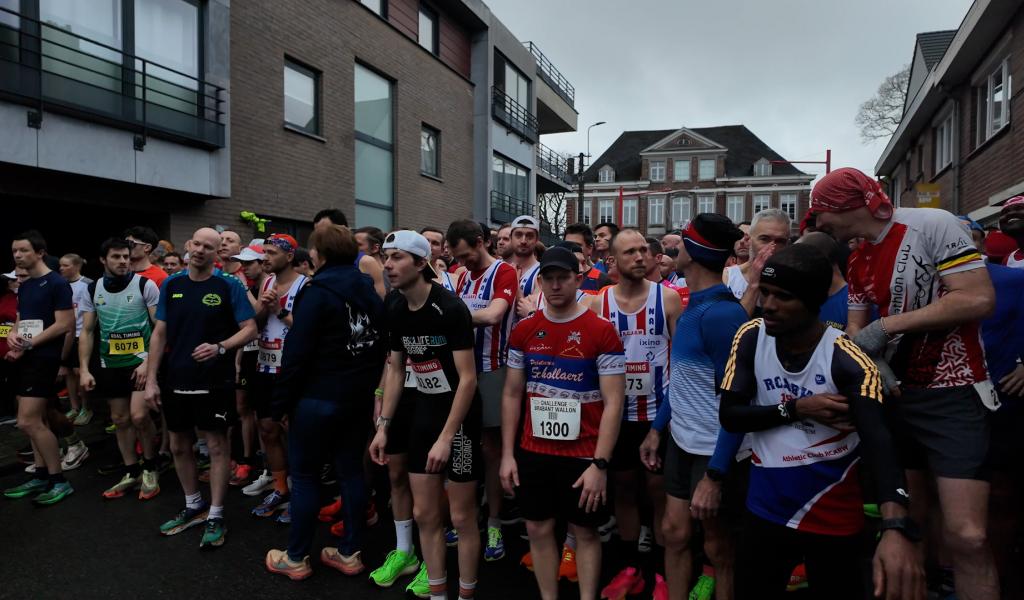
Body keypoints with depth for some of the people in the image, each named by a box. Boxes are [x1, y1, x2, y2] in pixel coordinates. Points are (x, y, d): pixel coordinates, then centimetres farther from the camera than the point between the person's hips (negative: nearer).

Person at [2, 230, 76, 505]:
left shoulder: (57, 283, -11)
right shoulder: (24, 287, 15)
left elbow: (64, 325, -16)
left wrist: (28, 344, -14)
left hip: (43, 358, -9)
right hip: (24, 358, 9)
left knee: (28, 422, -12)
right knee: (38, 421, 13)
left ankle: (59, 481, -3)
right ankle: (41, 476, 22)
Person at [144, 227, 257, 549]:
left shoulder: (229, 286, -7)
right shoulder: (171, 285, 5)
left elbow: (250, 329, -9)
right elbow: (159, 333, 7)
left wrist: (220, 347, -25)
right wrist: (151, 379, 3)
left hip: (214, 381, -5)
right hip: (176, 380, 5)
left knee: (217, 445, 2)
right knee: (178, 446, 14)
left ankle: (215, 516, 14)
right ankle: (193, 506, 33)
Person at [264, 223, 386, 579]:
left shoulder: (317, 292, -14)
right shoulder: (369, 291, 8)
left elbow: (297, 353, -16)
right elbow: (381, 344, 11)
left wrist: (282, 401, -9)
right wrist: (369, 386, 16)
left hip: (318, 397, -7)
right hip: (360, 397, 7)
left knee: (304, 474, 7)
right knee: (351, 471, 12)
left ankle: (296, 558, 18)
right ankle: (350, 553, 21)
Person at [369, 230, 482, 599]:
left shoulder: (450, 308, -20)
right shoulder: (396, 310, 1)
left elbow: (468, 378, -20)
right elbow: (396, 371, 10)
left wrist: (446, 436, -21)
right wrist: (383, 425, 6)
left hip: (458, 417, -6)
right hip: (424, 413, 7)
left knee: (461, 517, 5)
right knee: (424, 514, 13)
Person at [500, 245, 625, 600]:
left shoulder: (601, 331, -11)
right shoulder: (523, 331, 2)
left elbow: (613, 403, -12)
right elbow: (512, 394, 7)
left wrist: (600, 463, -16)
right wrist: (507, 453, 3)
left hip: (584, 455, -3)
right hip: (533, 453, 4)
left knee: (585, 532, 12)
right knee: (538, 530, 14)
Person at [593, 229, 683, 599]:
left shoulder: (668, 298, -6)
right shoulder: (599, 303, -3)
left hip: (659, 409, -2)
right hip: (617, 411, 2)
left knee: (659, 489, 8)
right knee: (623, 488, 13)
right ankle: (630, 569, 29)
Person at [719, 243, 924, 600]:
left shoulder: (848, 360, -18)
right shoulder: (750, 337, -7)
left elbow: (878, 439, -32)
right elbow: (729, 416, -7)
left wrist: (896, 527, -48)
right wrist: (797, 409, -20)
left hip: (833, 516, -3)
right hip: (765, 510, 3)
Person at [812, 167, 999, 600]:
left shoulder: (932, 225, -14)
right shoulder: (858, 262, 9)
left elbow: (979, 300, -21)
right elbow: (856, 329, 11)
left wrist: (887, 326, -17)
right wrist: (875, 362, -11)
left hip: (953, 394, -7)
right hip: (895, 393, 7)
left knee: (966, 536, -12)